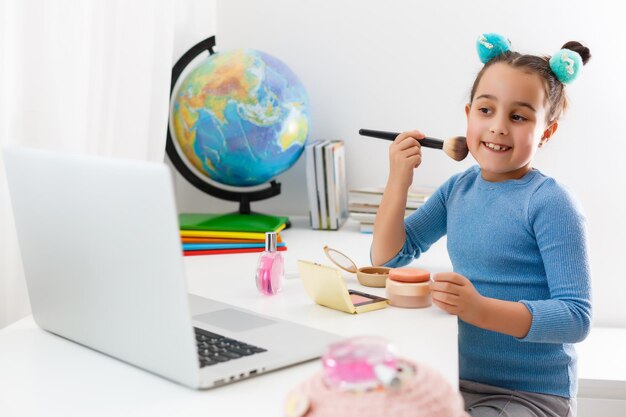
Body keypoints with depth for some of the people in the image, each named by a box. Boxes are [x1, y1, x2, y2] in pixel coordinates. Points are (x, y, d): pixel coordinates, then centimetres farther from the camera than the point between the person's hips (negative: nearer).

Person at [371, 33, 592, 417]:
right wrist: (399, 181, -6)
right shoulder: (458, 189, 4)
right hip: (462, 379, 6)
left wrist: (481, 309, -33)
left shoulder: (550, 203, -16)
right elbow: (388, 258, 8)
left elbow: (577, 317, -20)